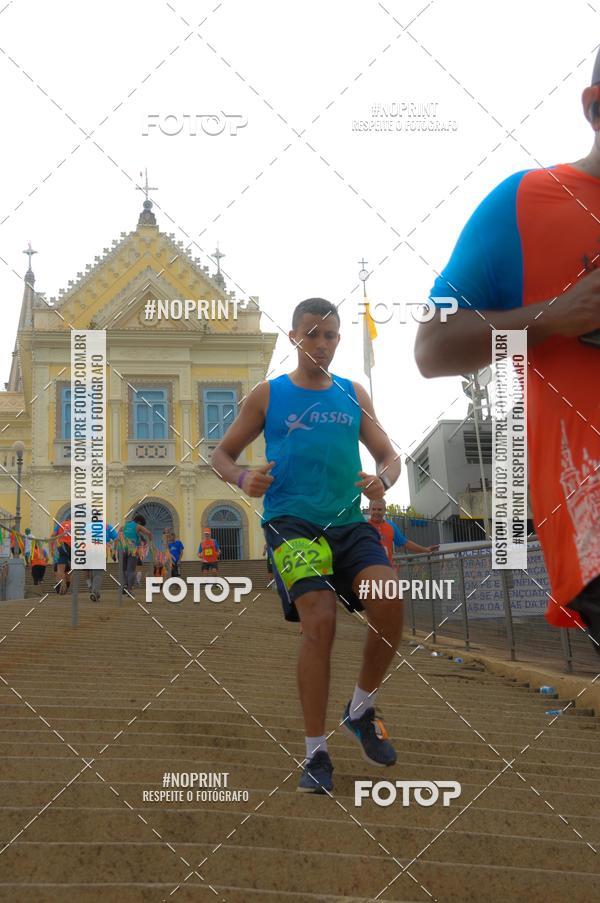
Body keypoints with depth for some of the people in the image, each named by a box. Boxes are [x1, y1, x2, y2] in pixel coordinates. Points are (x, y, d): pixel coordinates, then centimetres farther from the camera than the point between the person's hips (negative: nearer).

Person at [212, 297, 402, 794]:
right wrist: (243, 478, -12)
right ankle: (316, 754, -9)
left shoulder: (354, 394, 16)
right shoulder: (269, 394, 9)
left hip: (349, 523, 3)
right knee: (320, 621, -21)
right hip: (291, 522, -3)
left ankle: (361, 710, 4)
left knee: (389, 603, -22)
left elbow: (390, 457, 16)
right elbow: (222, 454, 12)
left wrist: (383, 479, -8)